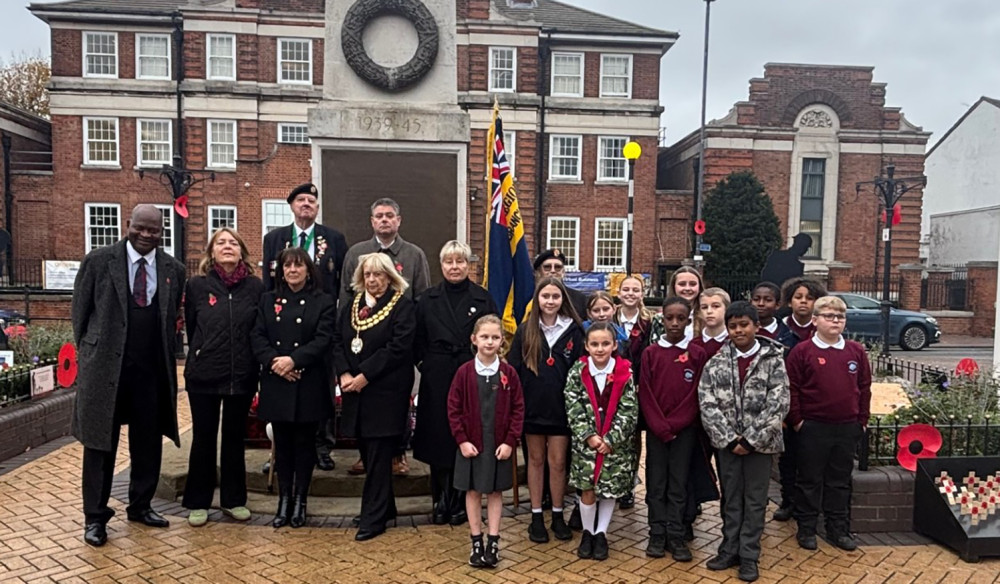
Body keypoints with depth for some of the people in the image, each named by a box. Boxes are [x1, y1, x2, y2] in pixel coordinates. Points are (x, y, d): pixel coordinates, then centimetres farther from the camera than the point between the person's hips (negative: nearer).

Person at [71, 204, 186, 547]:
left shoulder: (173, 270, 4)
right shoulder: (98, 261, -3)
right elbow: (80, 311, 3)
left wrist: (166, 356, 6)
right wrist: (90, 352, 3)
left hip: (152, 370, 3)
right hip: (105, 366, -2)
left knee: (148, 442, 12)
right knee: (100, 443, 6)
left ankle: (140, 506, 29)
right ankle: (95, 516, 18)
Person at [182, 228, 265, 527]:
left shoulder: (256, 286, -2)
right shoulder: (197, 285, -3)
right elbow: (190, 328, 7)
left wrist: (254, 365, 4)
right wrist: (203, 355, 12)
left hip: (242, 375, 1)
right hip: (204, 375, -1)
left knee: (235, 438, 12)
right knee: (203, 438, 9)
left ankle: (233, 499, 26)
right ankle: (198, 502, 23)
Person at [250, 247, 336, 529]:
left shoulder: (323, 302, 1)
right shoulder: (268, 300, 11)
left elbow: (323, 339, -9)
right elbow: (257, 336, 3)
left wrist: (293, 360, -19)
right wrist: (273, 361, -13)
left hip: (308, 384, -2)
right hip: (276, 383, 3)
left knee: (304, 442, 5)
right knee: (282, 442, 9)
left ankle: (300, 499, 18)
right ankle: (284, 498, 20)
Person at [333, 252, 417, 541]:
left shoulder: (403, 306, -5)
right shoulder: (351, 306, 14)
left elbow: (398, 348, -15)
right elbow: (338, 343, 9)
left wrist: (364, 376, -17)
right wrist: (344, 374, -8)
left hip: (386, 392, -6)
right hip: (356, 391, 6)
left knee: (378, 455, -2)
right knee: (369, 454, 12)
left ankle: (373, 518, 8)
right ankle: (384, 507, 27)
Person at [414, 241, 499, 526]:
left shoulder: (483, 298, 2)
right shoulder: (428, 299, 7)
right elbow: (418, 341, 8)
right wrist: (426, 364, -3)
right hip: (436, 381, 1)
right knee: (437, 439, 6)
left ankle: (461, 503, 19)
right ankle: (441, 502, 20)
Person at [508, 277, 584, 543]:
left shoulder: (573, 330, -1)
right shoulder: (524, 331, 0)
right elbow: (513, 370, 0)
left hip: (561, 407, 0)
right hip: (533, 406, 1)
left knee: (558, 461, 7)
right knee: (536, 459, 11)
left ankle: (558, 515, 23)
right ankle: (536, 516, 22)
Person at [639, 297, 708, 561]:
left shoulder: (697, 354, 0)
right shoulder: (650, 353, 0)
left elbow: (696, 394, -3)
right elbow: (645, 393, -3)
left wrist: (675, 425, -11)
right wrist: (660, 426, -11)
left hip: (684, 429, 0)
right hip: (655, 429, 0)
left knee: (678, 484, 6)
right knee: (655, 483, 6)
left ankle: (676, 536, 15)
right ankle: (657, 534, 16)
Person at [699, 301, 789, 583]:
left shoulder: (774, 360, -6)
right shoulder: (716, 362, 0)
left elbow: (778, 405, -11)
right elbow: (707, 404, -4)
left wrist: (751, 440, -14)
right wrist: (729, 439, -12)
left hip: (760, 442, -2)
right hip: (727, 443, 2)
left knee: (755, 500, 8)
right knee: (731, 499, 13)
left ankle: (749, 556, 20)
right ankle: (730, 550, 25)